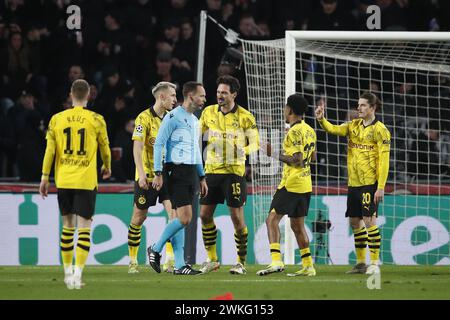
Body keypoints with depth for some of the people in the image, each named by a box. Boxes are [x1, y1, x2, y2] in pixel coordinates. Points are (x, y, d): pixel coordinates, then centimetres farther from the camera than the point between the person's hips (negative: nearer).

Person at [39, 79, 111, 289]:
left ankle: (67, 271, 22)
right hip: (86, 181, -3)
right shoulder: (96, 120, -3)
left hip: (63, 181, 3)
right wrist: (107, 167, 28)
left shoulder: (57, 119, 2)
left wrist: (44, 177, 7)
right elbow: (105, 148, 9)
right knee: (84, 227, -3)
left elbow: (50, 150, 1)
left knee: (67, 225, 16)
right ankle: (77, 273, -14)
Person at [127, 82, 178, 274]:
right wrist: (141, 174, -25)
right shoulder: (144, 118, -10)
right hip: (147, 177, -5)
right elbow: (137, 148, -17)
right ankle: (132, 260, 18)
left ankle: (170, 259, -13)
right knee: (139, 217, 4)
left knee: (174, 213, -12)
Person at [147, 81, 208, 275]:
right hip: (176, 172, -8)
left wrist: (202, 177, 23)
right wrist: (158, 173, -17)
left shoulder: (194, 121, 17)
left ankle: (179, 265, 6)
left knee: (182, 219, 6)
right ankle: (156, 249, 2)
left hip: (190, 173, 8)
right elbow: (158, 144, -11)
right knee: (184, 218, -15)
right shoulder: (173, 117, -9)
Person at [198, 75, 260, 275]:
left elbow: (255, 143, -3)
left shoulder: (245, 117, -5)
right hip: (211, 170, 4)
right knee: (205, 215, 3)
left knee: (237, 217, -5)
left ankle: (241, 262, 5)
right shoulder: (209, 112, 6)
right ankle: (212, 259, 16)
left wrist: (242, 151, -22)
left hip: (234, 171, -4)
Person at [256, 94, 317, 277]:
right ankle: (308, 266, 14)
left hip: (291, 183, -9)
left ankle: (276, 260, -21)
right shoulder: (309, 130, 12)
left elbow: (296, 159, -21)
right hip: (305, 184, 9)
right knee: (297, 224, 15)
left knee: (272, 219, -9)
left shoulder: (295, 132, -16)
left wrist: (274, 154, -16)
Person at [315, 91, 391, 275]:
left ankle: (374, 263, -5)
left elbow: (384, 160, -11)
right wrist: (321, 120, -19)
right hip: (353, 182, 7)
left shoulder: (379, 129, -8)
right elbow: (334, 129, 1)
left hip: (370, 183, -7)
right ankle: (361, 262, 20)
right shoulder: (354, 126, 13)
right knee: (354, 221, 10)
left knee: (369, 220, -10)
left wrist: (381, 187, -17)